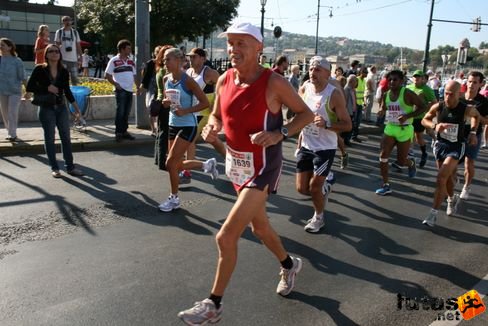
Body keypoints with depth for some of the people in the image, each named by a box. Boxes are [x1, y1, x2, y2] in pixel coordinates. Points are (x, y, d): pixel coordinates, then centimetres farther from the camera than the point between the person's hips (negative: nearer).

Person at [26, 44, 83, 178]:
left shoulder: (64, 71, 4)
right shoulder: (40, 69, -5)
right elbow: (29, 87, -4)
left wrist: (76, 108, 8)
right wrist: (47, 88, -15)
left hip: (61, 107, 3)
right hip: (46, 108, -3)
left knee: (66, 137, 5)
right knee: (50, 138, 4)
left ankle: (70, 166, 14)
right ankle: (54, 168, 14)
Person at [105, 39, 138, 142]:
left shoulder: (131, 61, 14)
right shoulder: (114, 60, -3)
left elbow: (134, 75, 20)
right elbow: (107, 75, -3)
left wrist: (138, 86, 9)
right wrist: (116, 84, -11)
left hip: (130, 90, 6)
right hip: (120, 90, -6)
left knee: (126, 112, 10)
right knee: (120, 111, -7)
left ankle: (124, 131, 18)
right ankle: (118, 133, -1)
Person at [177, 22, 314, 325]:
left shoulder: (274, 82, -18)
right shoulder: (224, 80, -1)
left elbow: (306, 114, -7)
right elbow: (217, 115, 14)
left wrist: (279, 134, -23)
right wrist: (212, 127, -9)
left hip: (262, 168, -7)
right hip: (236, 164, 7)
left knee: (226, 236, -9)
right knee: (260, 226, 23)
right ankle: (289, 265, 52)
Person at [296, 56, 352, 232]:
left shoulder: (334, 94, -17)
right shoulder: (304, 89, -2)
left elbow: (347, 125, -15)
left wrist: (326, 124, -31)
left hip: (325, 148, -5)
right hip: (306, 146, 5)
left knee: (314, 186, -2)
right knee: (302, 188, 7)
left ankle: (319, 217, 27)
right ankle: (324, 189, 41)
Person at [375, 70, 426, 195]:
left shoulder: (407, 93, -14)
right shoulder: (386, 94, 3)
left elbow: (422, 107, -11)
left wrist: (407, 116, -23)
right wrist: (382, 111, -5)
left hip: (405, 130, -5)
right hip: (390, 128, 5)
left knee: (401, 161, 4)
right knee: (383, 156, -8)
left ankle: (411, 163, 43)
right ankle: (386, 185, 3)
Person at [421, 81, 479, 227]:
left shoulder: (467, 109, -18)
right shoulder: (438, 107, -15)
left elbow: (476, 115, 7)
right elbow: (424, 120, 1)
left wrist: (473, 132, -3)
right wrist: (434, 126, -19)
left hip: (456, 147, -3)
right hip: (440, 144, 3)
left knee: (441, 178, -16)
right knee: (448, 178, 19)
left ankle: (433, 214, -8)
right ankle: (452, 199, 50)